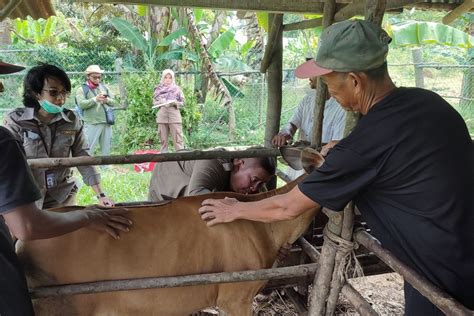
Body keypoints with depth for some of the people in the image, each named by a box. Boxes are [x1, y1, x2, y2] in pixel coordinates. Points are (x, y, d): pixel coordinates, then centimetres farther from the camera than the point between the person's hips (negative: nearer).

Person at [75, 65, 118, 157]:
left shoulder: (104, 87, 17)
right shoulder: (82, 89, 3)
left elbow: (115, 102, 13)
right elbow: (81, 104, -13)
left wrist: (107, 100, -8)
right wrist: (95, 99, -25)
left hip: (107, 123, 5)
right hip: (92, 124, -5)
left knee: (106, 149, 12)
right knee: (88, 150, -5)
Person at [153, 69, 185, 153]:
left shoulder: (177, 89, 7)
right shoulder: (158, 89, 11)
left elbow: (182, 103, 6)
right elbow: (154, 103, 11)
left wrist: (175, 103, -13)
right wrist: (160, 102, -9)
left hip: (174, 115, -2)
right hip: (162, 115, 2)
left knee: (177, 138, -7)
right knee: (163, 139, 3)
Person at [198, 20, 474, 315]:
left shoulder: (364, 144, -27)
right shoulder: (427, 100, -5)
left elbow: (288, 207, -15)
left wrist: (234, 210, 1)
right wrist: (337, 162, 10)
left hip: (448, 276, -7)